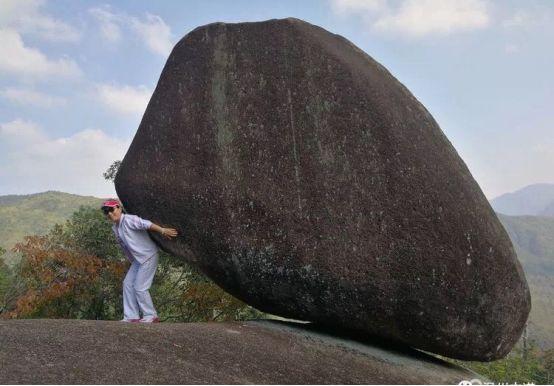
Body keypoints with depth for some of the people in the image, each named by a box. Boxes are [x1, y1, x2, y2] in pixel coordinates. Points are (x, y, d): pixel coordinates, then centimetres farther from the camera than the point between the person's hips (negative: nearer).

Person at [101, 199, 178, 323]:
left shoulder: (128, 219, -18)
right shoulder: (115, 228, 9)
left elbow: (146, 224, -31)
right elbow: (124, 246, 16)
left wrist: (162, 230, -42)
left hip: (148, 256, -9)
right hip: (137, 259, 9)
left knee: (140, 287, -7)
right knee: (128, 284, 8)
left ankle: (151, 316, 6)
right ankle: (131, 317, 15)